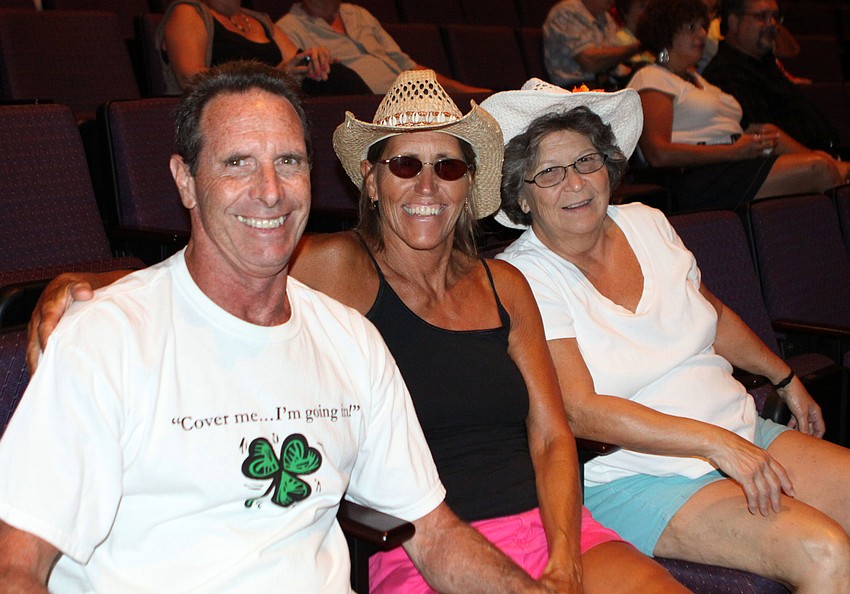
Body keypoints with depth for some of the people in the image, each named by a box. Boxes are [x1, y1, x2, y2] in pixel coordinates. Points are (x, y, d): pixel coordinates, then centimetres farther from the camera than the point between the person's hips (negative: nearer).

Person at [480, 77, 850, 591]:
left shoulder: (647, 224, 8)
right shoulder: (524, 278, -12)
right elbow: (579, 412, -20)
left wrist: (787, 379, 29)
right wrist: (716, 443, -25)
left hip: (745, 435, 7)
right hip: (636, 477, -7)